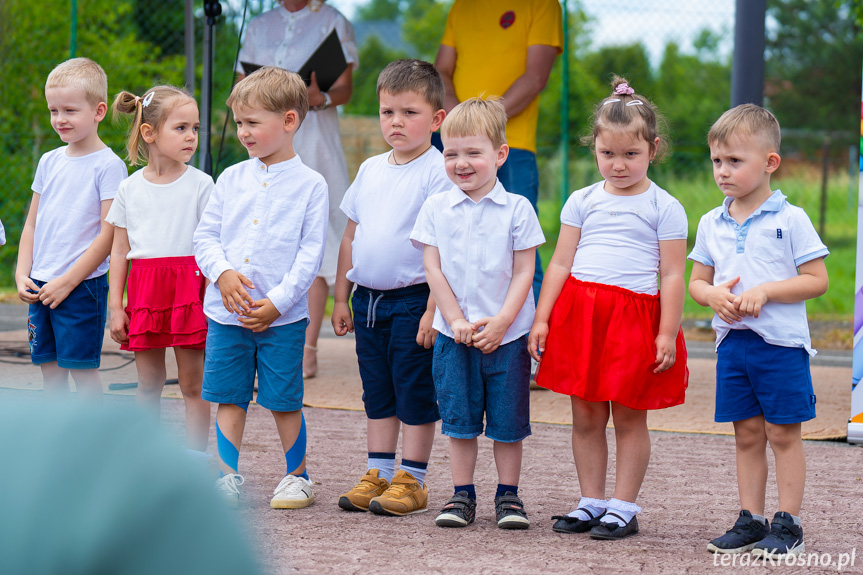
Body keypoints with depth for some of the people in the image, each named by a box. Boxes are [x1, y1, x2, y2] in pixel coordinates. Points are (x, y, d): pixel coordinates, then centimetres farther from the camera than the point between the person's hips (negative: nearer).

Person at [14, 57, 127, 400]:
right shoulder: (49, 162, 12)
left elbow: (108, 235, -12)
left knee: (81, 366, -5)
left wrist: (67, 281, -15)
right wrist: (22, 274, 5)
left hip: (82, 285, -6)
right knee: (49, 367, 8)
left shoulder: (108, 166, -8)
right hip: (41, 287, 6)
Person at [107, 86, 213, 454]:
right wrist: (115, 306, 5)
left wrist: (212, 300, -7)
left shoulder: (200, 184, 0)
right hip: (145, 290, 2)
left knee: (192, 383, 1)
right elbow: (119, 251, 10)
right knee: (148, 383, 8)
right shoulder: (130, 189, 7)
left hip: (189, 286, -2)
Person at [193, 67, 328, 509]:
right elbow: (205, 236, 8)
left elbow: (311, 253, -6)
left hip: (282, 316, -3)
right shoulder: (231, 179, 9)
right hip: (226, 312, 3)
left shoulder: (310, 185, -2)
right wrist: (223, 273, -12)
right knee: (228, 398, 5)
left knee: (284, 401, 2)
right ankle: (228, 478, 12)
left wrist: (276, 302, -14)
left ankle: (297, 477, 17)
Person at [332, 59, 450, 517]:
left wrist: (433, 310, -18)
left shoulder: (437, 172, -10)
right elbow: (351, 236, 18)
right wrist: (341, 297, 16)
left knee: (414, 393, 1)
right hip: (368, 299, 7)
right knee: (377, 393, 12)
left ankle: (411, 480, 7)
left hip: (413, 298, -7)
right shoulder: (371, 170, 11)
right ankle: (377, 474, 19)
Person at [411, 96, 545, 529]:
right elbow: (433, 270, 1)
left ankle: (508, 495, 15)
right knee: (459, 419, 5)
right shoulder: (436, 209, 3)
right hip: (453, 334, 2)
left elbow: (524, 273, -4)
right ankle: (462, 495, 14)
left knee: (507, 421, 4)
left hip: (506, 335, -2)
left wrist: (500, 323, -12)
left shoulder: (516, 209, -3)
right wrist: (456, 320, -9)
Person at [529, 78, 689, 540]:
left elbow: (672, 276, -2)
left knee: (629, 417, 1)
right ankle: (591, 502, 17)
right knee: (585, 417, 7)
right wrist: (541, 319, 3)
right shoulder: (582, 202, 10)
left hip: (635, 318, -3)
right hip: (579, 311, 4)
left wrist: (667, 334, -8)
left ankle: (623, 509, 7)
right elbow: (560, 263, 10)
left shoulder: (664, 208, 0)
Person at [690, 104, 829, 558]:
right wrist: (714, 294, -8)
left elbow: (817, 280, -8)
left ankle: (788, 524, 3)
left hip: (782, 342, -5)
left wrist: (764, 291, -18)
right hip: (732, 342, 5)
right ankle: (750, 521, 15)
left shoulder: (790, 219, -6)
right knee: (747, 435, 9)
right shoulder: (711, 223, 9)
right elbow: (696, 281, 15)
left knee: (783, 434, -2)